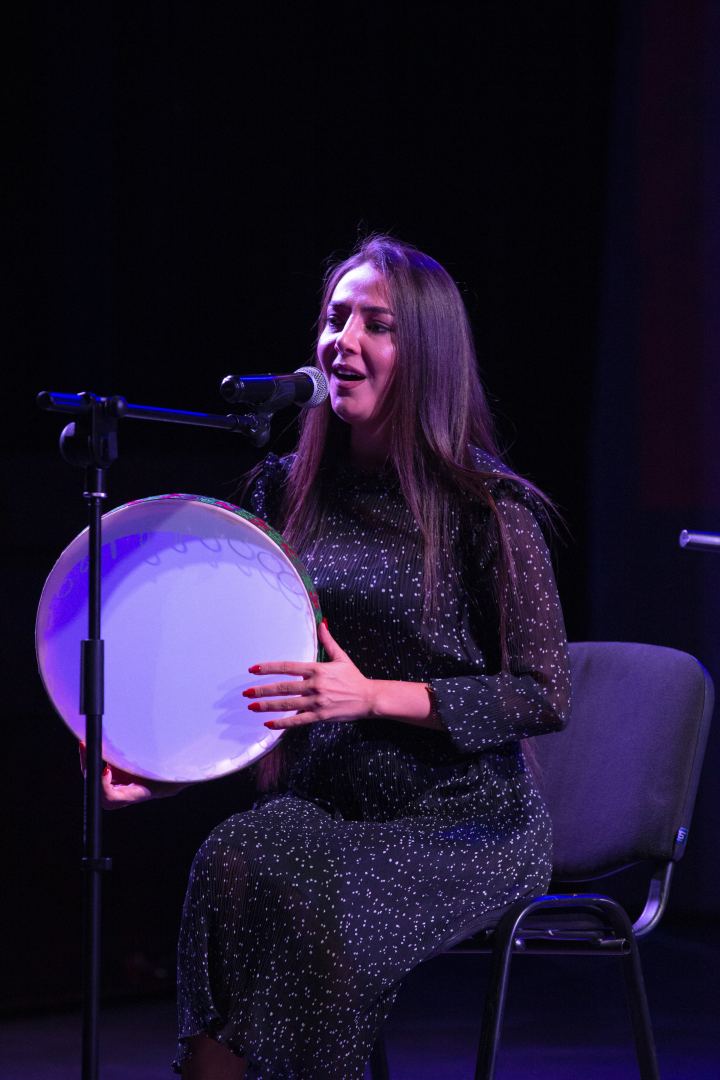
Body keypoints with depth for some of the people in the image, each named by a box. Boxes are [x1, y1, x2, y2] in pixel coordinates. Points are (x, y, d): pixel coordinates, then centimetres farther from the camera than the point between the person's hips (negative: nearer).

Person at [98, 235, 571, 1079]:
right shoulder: (290, 491, 9)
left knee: (306, 894, -33)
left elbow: (544, 697, -9)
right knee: (233, 860, -30)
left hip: (465, 821, -4)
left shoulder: (486, 507, -8)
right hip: (324, 809, 4)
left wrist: (374, 696, -19)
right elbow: (249, 668, 16)